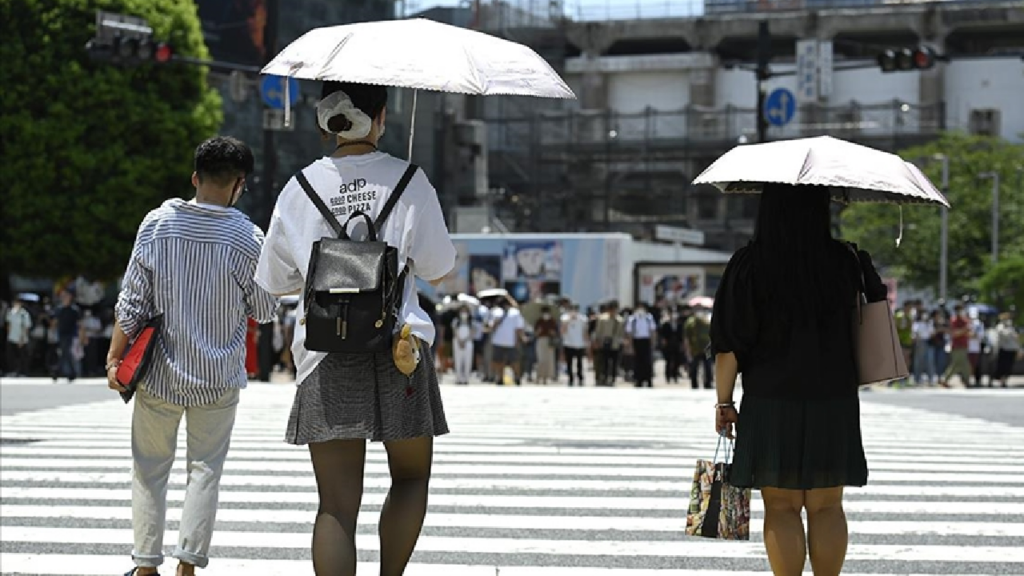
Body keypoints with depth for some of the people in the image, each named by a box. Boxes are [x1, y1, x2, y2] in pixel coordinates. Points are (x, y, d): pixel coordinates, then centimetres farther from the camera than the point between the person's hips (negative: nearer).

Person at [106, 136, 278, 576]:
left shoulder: (157, 223, -7)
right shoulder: (247, 238, -11)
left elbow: (132, 300, -5)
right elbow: (264, 311, -1)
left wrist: (114, 358, 2)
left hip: (160, 374, 1)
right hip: (218, 375, -1)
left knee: (150, 468, 12)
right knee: (205, 469, 10)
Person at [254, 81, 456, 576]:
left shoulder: (299, 189, 4)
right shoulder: (407, 181, -2)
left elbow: (276, 281, 13)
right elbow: (438, 271, 2)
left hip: (325, 355, 2)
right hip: (397, 348, -1)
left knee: (337, 503, 1)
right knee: (410, 476, 18)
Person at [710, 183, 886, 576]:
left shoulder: (749, 264, -8)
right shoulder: (845, 261, -2)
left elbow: (729, 344, -9)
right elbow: (877, 302, 18)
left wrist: (724, 401, -1)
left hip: (771, 401, -2)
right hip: (835, 401, 2)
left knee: (781, 508, 6)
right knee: (827, 508, 11)